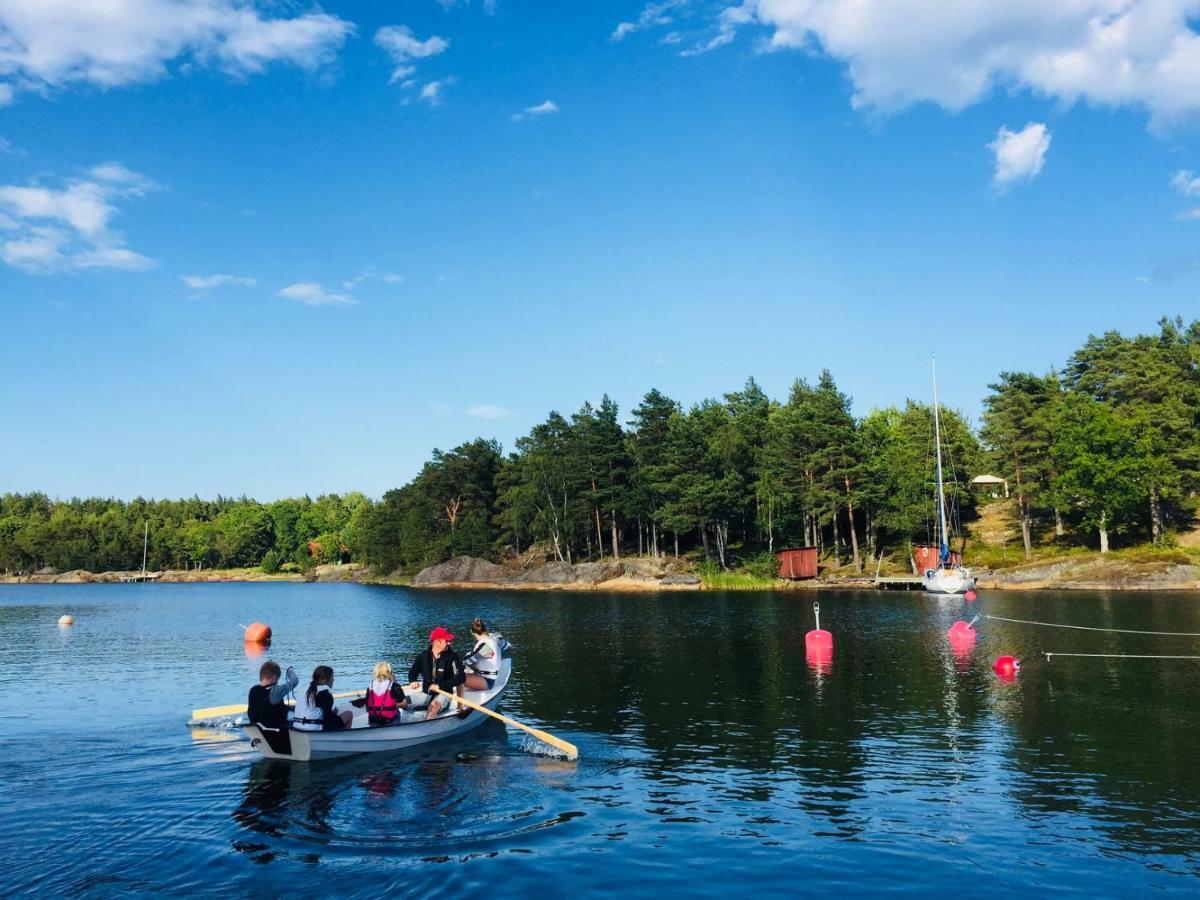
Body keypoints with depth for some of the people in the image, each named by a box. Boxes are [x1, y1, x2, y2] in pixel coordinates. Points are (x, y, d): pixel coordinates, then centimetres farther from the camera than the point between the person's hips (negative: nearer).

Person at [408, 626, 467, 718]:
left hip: (444, 693, -4)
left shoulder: (452, 657, -12)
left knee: (434, 705, -36)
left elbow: (461, 678, -20)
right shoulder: (424, 656, -3)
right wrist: (413, 681, -12)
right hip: (426, 691, 4)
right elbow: (413, 672, 12)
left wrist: (440, 685, -26)